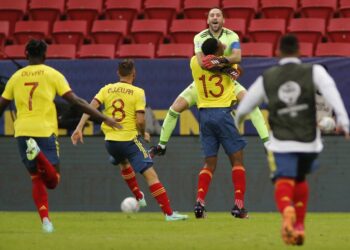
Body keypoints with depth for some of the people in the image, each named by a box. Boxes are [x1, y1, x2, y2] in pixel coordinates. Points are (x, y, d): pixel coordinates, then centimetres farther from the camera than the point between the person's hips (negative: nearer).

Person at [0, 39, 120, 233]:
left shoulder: (16, 77, 11)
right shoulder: (52, 74, 3)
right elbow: (76, 101, -4)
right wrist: (104, 119, -2)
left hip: (22, 133, 3)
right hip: (45, 131, -3)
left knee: (37, 179, 15)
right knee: (52, 181, -1)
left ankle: (45, 220, -1)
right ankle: (38, 155, -31)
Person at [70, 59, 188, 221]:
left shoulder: (106, 89, 5)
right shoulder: (138, 92, -6)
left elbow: (91, 107, -7)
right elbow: (140, 120, -13)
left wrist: (79, 128, -10)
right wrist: (143, 133, 7)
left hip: (110, 141, 5)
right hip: (130, 139, -4)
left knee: (124, 164, 36)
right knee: (150, 174, -7)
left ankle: (138, 197, 42)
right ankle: (168, 213, -15)